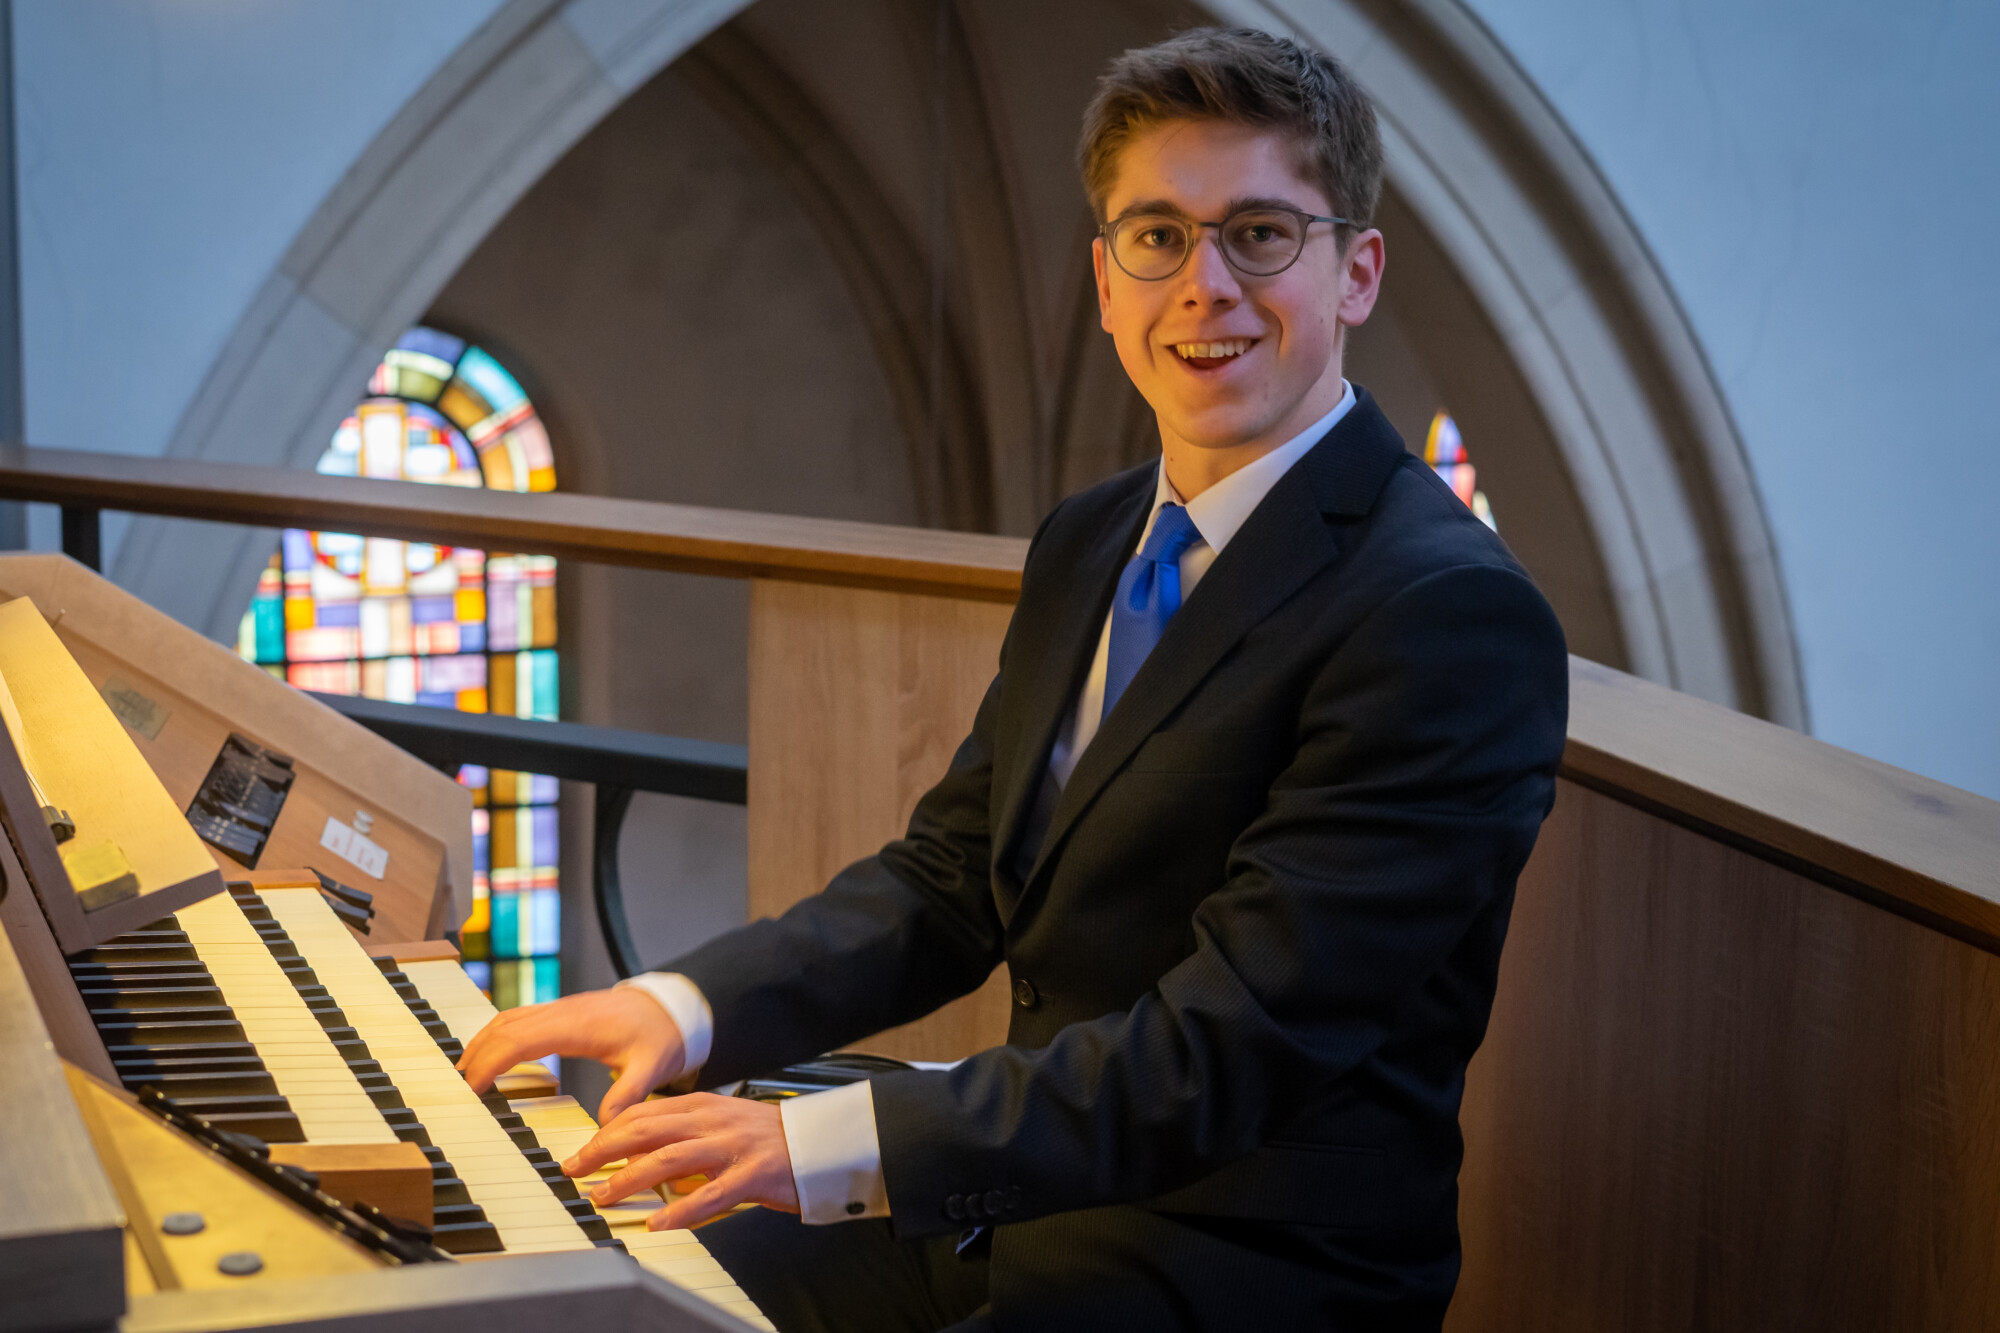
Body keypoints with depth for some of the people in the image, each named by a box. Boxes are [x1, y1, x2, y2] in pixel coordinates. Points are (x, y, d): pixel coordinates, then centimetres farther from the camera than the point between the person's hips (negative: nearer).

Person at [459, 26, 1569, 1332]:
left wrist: (830, 1141, -31)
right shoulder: (1085, 546, 10)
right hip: (1040, 1198, 8)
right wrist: (684, 1005, -6)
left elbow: (1241, 1040, -25)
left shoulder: (1451, 613, -19)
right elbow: (951, 878, 10)